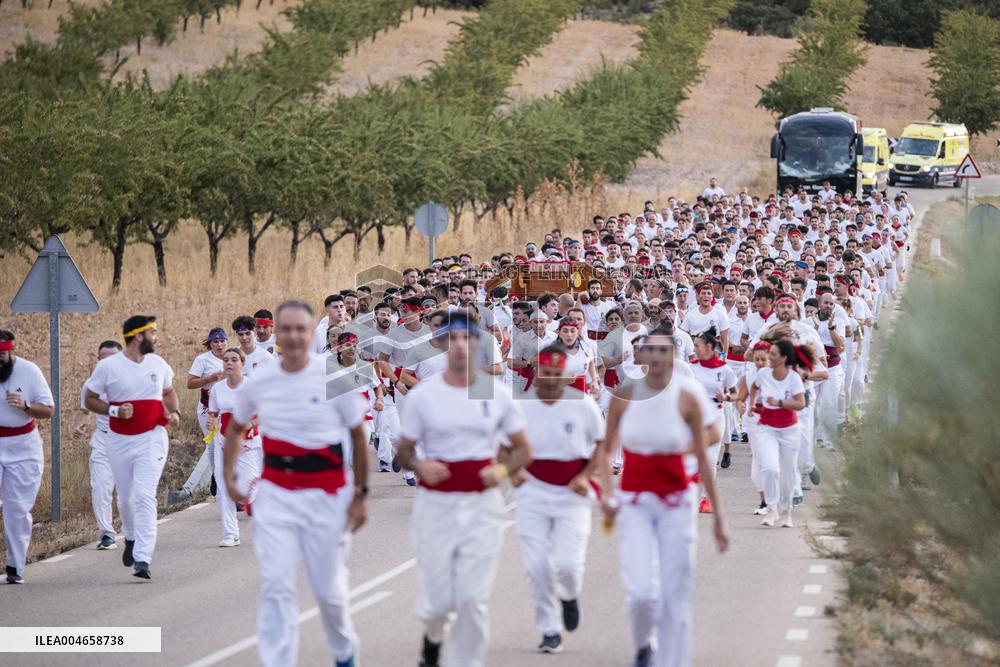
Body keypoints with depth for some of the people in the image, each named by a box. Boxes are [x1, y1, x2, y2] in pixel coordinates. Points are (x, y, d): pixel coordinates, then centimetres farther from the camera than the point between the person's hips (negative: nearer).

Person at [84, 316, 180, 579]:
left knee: (145, 496, -14)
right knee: (125, 498, 11)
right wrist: (114, 411, -16)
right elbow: (89, 399, 0)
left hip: (151, 439, 0)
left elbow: (168, 391, 22)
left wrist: (174, 413, 3)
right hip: (120, 440, 0)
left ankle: (142, 560, -18)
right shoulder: (107, 367, -6)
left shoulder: (158, 364, 5)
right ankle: (131, 538, 42)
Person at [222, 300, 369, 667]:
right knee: (276, 587, -8)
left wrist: (360, 495, 0)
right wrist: (228, 475, 7)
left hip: (326, 495, -2)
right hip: (275, 494, 2)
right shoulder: (259, 383, 1)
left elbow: (358, 437, 0)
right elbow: (236, 429, 19)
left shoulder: (334, 378, -8)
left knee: (328, 588, 8)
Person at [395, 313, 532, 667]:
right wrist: (420, 466, -17)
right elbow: (403, 452, 5)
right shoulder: (422, 395, -2)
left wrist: (503, 469, -11)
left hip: (482, 505, 0)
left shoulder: (496, 394, 1)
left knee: (473, 600, -6)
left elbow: (523, 450, 10)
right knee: (438, 600, 4)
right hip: (436, 505, 0)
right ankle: (433, 636, 39)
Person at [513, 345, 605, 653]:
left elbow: (603, 443, 6)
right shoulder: (520, 405, -3)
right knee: (537, 565, -4)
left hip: (572, 494, -1)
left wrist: (585, 476, -7)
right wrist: (511, 470, -8)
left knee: (568, 564, -12)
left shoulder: (583, 405, -6)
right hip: (533, 492, 1)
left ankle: (569, 596, 26)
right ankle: (550, 631, 12)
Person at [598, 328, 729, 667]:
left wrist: (717, 514, 2)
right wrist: (607, 494, -7)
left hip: (676, 503, 0)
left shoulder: (687, 399, -5)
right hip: (634, 502, 0)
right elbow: (606, 449, 9)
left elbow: (702, 458, 2)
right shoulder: (623, 396, -2)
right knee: (641, 593, -11)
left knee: (676, 597, -1)